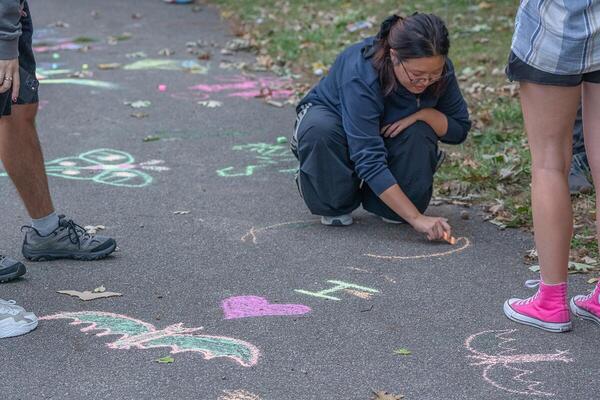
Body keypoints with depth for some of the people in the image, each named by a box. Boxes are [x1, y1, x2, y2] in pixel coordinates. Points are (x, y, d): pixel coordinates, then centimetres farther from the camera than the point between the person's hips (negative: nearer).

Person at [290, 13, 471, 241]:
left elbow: (459, 130, -11)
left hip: (388, 134, 4)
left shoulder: (439, 70, -24)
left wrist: (425, 113, -33)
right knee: (319, 130, -38)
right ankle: (336, 205, -11)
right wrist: (416, 218, -47)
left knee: (419, 131, -30)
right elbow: (369, 160, -43)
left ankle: (387, 206, -7)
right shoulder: (360, 75, -39)